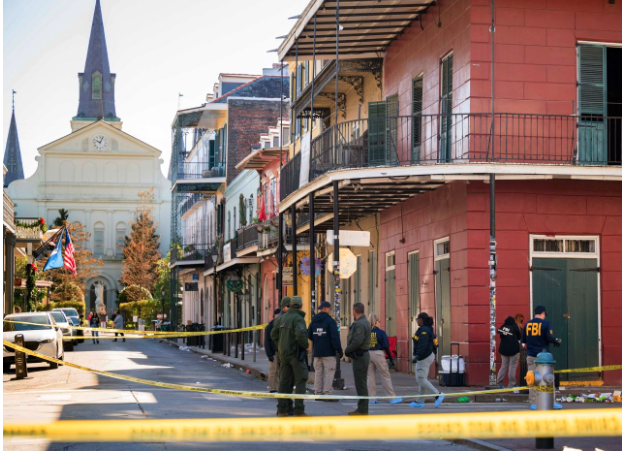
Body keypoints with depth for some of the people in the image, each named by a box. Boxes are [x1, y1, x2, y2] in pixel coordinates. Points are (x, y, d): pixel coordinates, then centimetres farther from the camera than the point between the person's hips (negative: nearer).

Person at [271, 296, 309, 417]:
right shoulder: (298, 318, -13)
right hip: (296, 353, -7)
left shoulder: (282, 318, 9)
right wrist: (306, 346, -10)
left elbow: (273, 334, 10)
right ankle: (299, 411, -6)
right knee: (300, 381, -2)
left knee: (284, 381, 10)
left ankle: (282, 410, 10)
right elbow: (300, 335, -26)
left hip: (284, 353, 7)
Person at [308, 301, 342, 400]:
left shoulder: (314, 321, 9)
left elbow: (309, 335, 12)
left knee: (318, 372, 11)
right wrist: (339, 350, -10)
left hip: (317, 352, 6)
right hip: (328, 352, -6)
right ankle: (327, 394, -8)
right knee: (329, 372, -3)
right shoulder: (330, 321, -11)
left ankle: (318, 393, 11)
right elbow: (335, 337, -15)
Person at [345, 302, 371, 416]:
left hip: (360, 357, -11)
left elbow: (357, 341, -25)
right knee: (361, 384, 15)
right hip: (362, 355, 11)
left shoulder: (360, 324, -18)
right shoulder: (364, 322, 16)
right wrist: (349, 350, 10)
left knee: (360, 384, -7)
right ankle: (362, 408, 20)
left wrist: (347, 350, -11)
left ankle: (363, 410, -5)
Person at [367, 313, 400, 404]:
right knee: (385, 376, 5)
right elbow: (386, 347, -6)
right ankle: (393, 397, 9)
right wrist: (391, 359, 0)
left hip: (367, 354, 3)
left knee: (370, 376, 9)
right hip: (378, 354, -3)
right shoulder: (381, 332, -6)